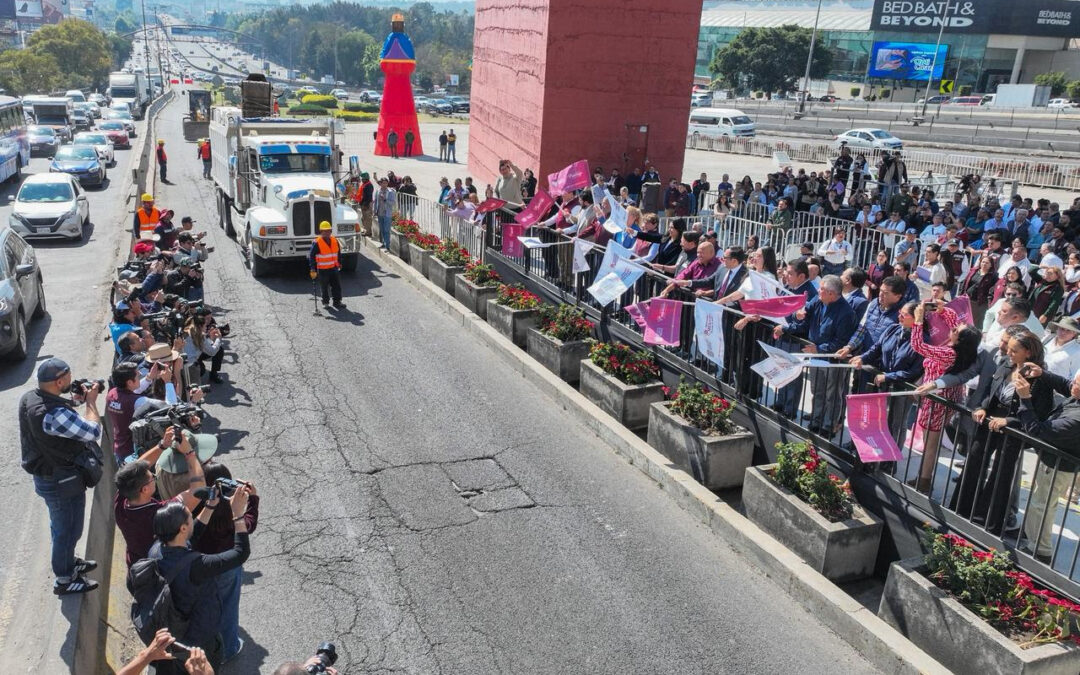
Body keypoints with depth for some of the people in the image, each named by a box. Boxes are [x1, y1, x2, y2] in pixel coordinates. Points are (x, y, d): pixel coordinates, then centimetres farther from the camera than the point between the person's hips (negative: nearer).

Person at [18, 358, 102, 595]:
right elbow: (93, 432, -30)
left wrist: (74, 401, -2)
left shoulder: (28, 398, -6)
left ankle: (69, 562, 48)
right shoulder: (53, 414, -36)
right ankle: (64, 580, 26)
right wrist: (91, 402, -18)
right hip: (63, 482, -9)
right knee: (68, 530, 10)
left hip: (45, 475, 9)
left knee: (61, 526, 28)